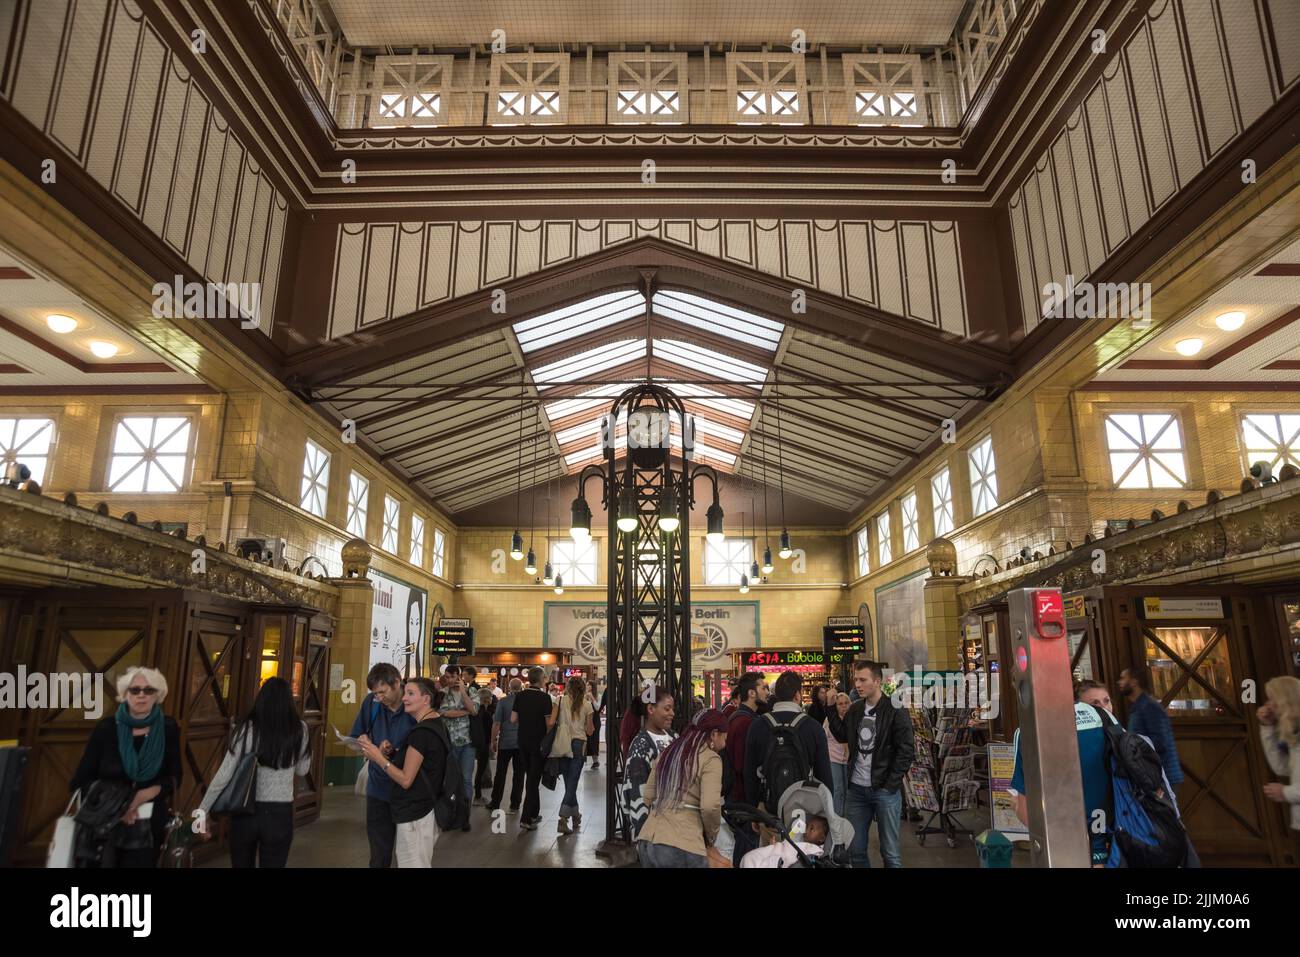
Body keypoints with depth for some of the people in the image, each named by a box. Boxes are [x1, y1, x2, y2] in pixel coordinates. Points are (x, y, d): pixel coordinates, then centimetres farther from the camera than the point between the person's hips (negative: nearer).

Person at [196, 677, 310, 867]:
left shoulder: (248, 729, -9)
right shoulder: (299, 730, -7)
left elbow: (223, 775, -8)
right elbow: (302, 771, 7)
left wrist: (202, 812, 0)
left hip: (245, 812, 1)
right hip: (279, 815, 0)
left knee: (241, 864, 20)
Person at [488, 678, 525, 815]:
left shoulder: (503, 702, -7)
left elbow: (497, 723, -7)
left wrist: (493, 741, 4)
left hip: (505, 743, -1)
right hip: (522, 742, 1)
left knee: (500, 774, 9)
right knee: (518, 774, 7)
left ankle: (494, 804, 15)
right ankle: (515, 806, 11)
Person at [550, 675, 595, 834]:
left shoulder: (561, 701, 1)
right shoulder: (587, 704, 2)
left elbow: (551, 722, -8)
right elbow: (589, 730, 5)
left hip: (563, 744, 2)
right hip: (579, 744, -1)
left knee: (569, 782, 15)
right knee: (572, 783, 0)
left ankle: (575, 816, 26)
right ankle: (563, 820, -11)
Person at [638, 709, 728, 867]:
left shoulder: (668, 752, 15)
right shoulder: (710, 758, -4)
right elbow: (710, 806, -15)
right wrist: (711, 836, 2)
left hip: (646, 841, 6)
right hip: (682, 846, -6)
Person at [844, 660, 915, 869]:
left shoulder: (895, 710, -9)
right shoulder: (855, 709, 8)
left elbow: (907, 750, -11)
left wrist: (890, 785, -13)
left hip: (885, 790, -5)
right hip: (856, 789, 5)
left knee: (890, 852, 5)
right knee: (855, 850, 10)